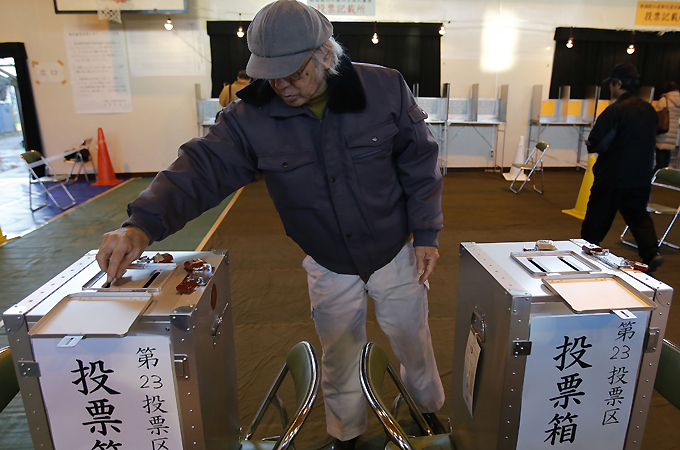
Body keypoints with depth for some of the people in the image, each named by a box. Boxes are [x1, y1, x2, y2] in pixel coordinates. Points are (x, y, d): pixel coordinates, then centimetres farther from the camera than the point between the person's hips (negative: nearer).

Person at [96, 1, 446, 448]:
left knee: (414, 341, 21)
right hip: (328, 267, 1)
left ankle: (429, 408, 54)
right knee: (339, 358, 19)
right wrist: (144, 224, -38)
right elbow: (202, 168, -23)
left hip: (395, 253, 0)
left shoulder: (385, 88, -15)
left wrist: (425, 234, -7)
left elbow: (420, 163, -8)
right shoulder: (250, 117, -15)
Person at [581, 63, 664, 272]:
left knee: (597, 218, 6)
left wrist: (590, 144, 2)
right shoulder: (649, 110, 7)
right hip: (641, 178, 7)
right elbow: (650, 141, 17)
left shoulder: (616, 110, -18)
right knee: (638, 215, 19)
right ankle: (651, 253, 8)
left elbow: (596, 143, -19)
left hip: (613, 178, -7)